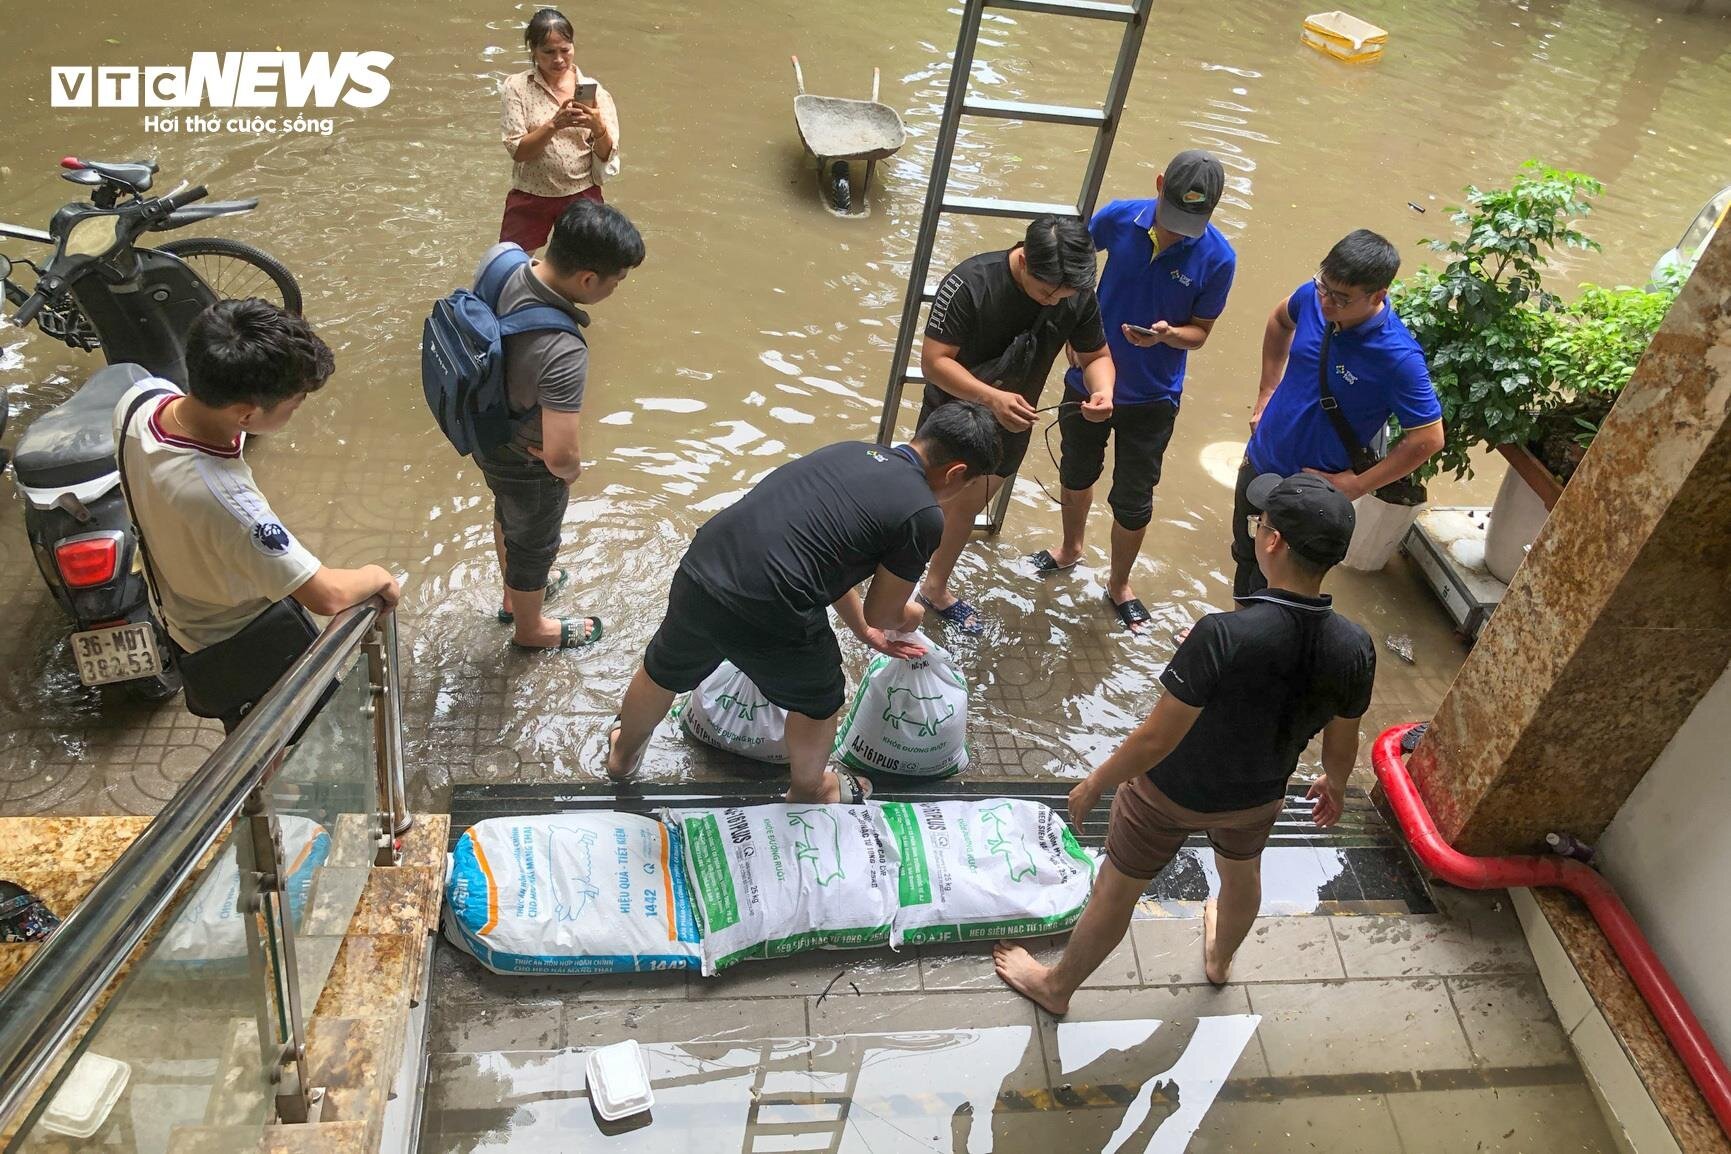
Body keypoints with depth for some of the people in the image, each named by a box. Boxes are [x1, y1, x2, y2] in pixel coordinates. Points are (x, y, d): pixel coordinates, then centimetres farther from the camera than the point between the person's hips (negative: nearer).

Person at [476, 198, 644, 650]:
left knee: (508, 512, 35)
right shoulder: (563, 354, -44)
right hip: (527, 464, -7)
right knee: (533, 544, 23)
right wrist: (572, 469, -16)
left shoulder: (500, 258, -21)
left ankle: (515, 594, 64)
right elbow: (559, 456, -42)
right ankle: (530, 627, 54)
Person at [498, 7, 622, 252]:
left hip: (581, 195, 1)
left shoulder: (592, 89, -3)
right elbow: (518, 151, -13)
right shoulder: (517, 87, -5)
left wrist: (597, 126, -26)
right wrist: (554, 124, -27)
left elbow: (607, 156, -6)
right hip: (530, 195, 0)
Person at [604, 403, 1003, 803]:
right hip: (767, 614, -6)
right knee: (818, 702, 27)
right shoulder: (923, 516, -4)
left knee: (664, 674, 35)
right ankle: (808, 790, 53)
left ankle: (623, 753, 62)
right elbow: (881, 613, 9)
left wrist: (864, 630, 38)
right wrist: (908, 615, 32)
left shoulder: (851, 451, 16)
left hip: (698, 573, 6)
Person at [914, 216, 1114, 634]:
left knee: (966, 508, 21)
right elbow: (933, 360, -30)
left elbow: (1096, 355, -3)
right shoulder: (970, 283, -30)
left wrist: (1102, 391, -26)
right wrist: (992, 397, -43)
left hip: (1011, 425, 5)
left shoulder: (1079, 296, -16)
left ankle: (936, 589, 43)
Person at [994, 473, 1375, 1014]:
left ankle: (1056, 985, 43)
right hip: (1257, 795, 4)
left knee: (1116, 890, 19)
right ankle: (1219, 958, 65)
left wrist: (1094, 783, -12)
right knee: (1242, 874, 36)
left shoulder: (1224, 635, -38)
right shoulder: (1355, 649, -23)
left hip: (1171, 791, -4)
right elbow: (1342, 744, -4)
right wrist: (1334, 784, 19)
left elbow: (1157, 737, -30)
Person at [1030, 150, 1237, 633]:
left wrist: (1167, 334, -29)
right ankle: (1071, 549, 51)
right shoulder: (1118, 218, -16)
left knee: (1132, 501, 9)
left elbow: (1200, 332, -8)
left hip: (1151, 398, -2)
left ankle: (1119, 584, 35)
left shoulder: (1217, 258, -19)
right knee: (1077, 472, 23)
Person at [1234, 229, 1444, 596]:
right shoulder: (1313, 296, -13)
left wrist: (1355, 485, -18)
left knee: (1268, 587, 10)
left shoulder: (1398, 357, -29)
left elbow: (1427, 438, -21)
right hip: (1258, 462, 6)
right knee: (1244, 558, 26)